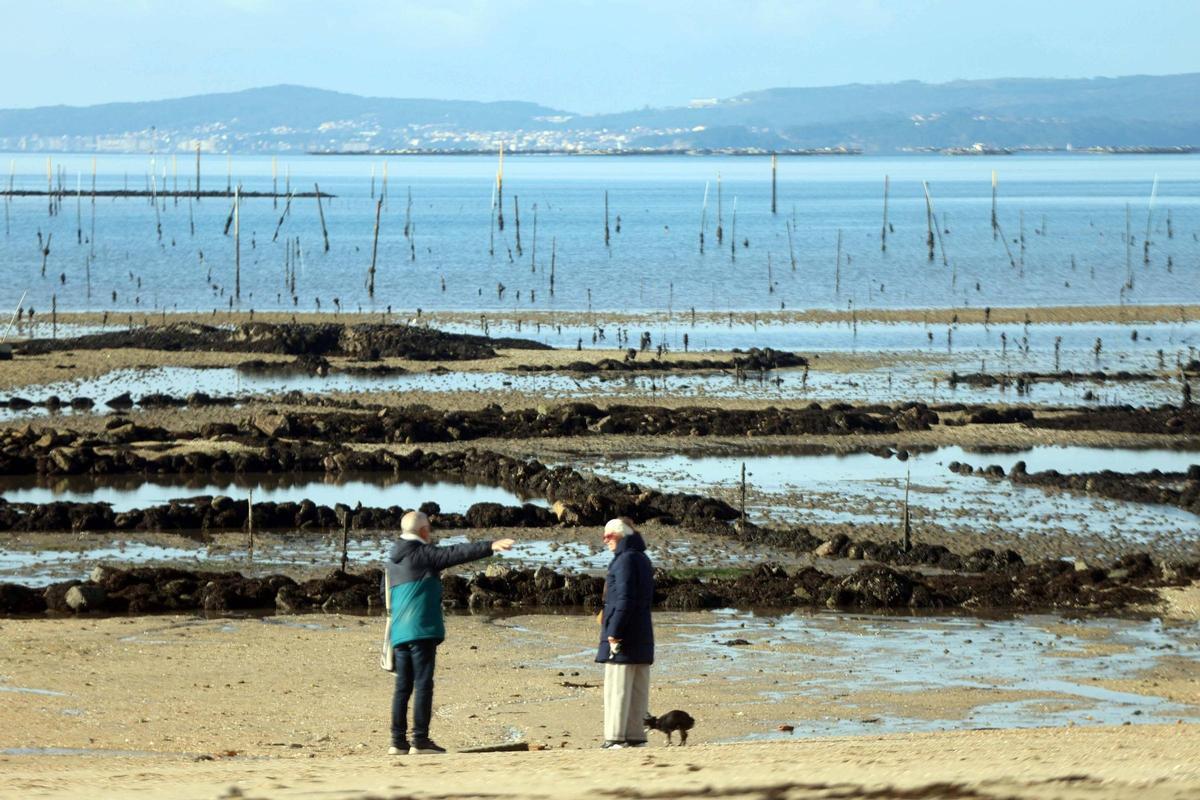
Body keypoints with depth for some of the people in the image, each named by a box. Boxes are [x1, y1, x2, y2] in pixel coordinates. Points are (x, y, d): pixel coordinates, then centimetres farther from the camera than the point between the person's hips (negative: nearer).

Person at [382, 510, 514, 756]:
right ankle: (420, 740, -9)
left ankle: (398, 741, 8)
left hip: (398, 632, 8)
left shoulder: (391, 562, 18)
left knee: (403, 687, 9)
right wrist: (489, 547, -19)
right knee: (423, 685, -6)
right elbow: (456, 553, -15)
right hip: (422, 629, -8)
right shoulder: (423, 554, -5)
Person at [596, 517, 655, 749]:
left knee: (617, 689, -8)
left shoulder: (626, 559, -12)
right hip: (643, 634, 10)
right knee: (638, 689, 9)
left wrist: (614, 632, -20)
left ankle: (615, 738, -9)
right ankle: (636, 736, 11)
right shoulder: (643, 560, 17)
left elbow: (624, 599, -19)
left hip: (623, 634, -10)